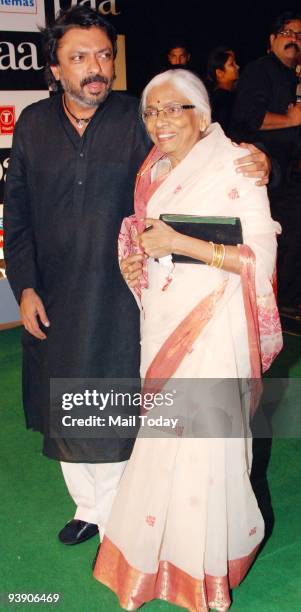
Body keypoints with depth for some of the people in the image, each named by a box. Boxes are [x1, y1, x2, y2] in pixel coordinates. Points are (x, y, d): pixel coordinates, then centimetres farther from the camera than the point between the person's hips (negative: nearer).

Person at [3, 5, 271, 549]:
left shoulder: (137, 120, -8)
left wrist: (252, 164, -26)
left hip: (118, 294, -3)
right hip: (53, 298, 4)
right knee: (64, 408, 16)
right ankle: (88, 506, 41)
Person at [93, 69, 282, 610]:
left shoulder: (233, 167, -9)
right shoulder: (152, 172, 12)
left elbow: (260, 256, -14)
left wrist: (178, 243, -20)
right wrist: (131, 262, 4)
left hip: (212, 324, -6)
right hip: (161, 322, 6)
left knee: (202, 439, -1)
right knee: (162, 439, 10)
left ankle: (208, 565, 21)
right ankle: (165, 551, 31)